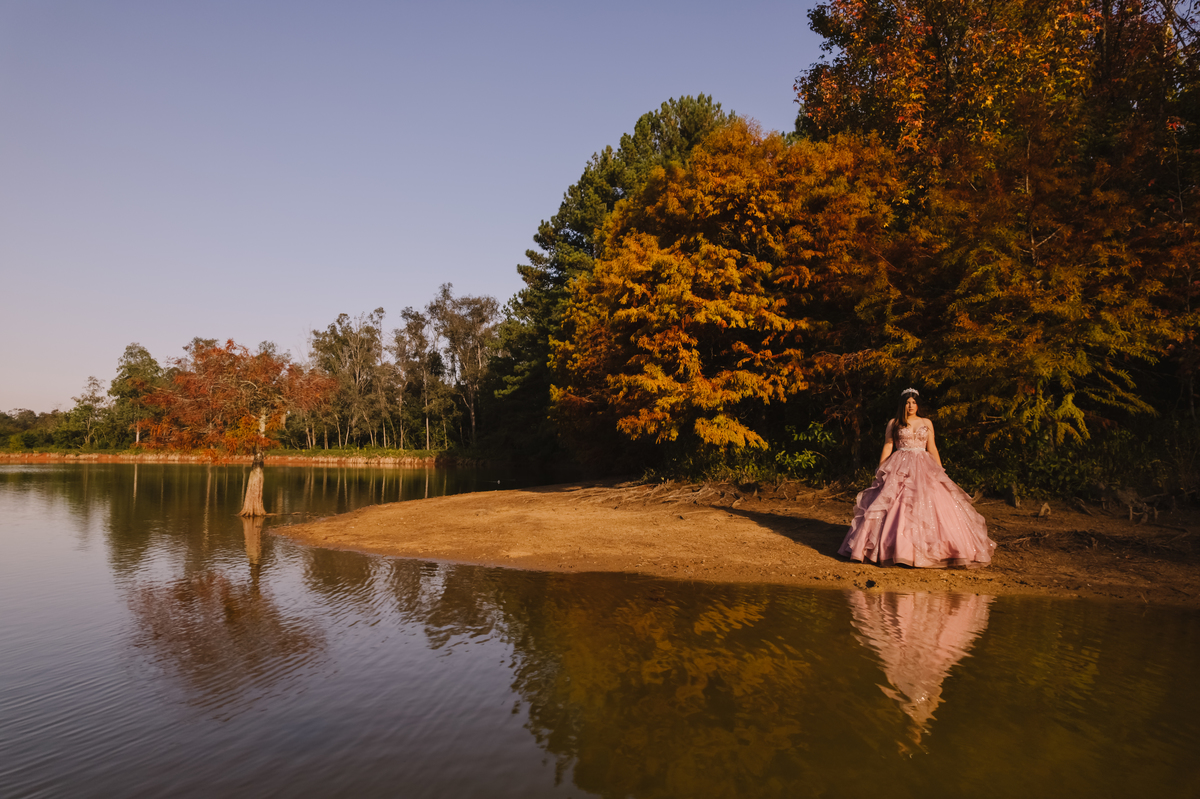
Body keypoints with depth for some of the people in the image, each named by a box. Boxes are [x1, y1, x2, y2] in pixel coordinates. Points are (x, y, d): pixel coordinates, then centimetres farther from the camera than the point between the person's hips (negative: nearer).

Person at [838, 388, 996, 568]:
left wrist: (940, 471, 6)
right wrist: (880, 470, -1)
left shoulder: (927, 423, 12)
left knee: (929, 506, -8)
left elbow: (932, 448, 11)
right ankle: (894, 548, -4)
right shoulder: (893, 424, 7)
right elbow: (887, 447, 5)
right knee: (896, 505, -9)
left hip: (923, 468, 2)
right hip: (899, 467, -2)